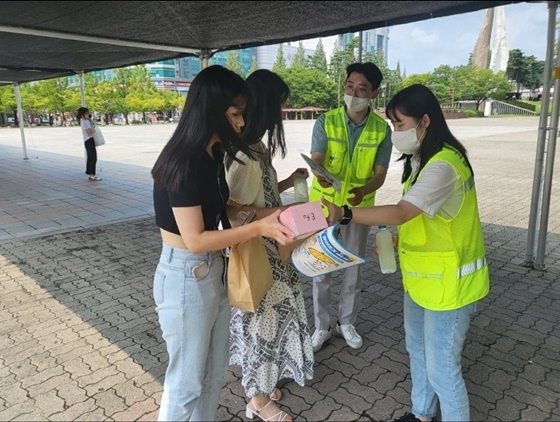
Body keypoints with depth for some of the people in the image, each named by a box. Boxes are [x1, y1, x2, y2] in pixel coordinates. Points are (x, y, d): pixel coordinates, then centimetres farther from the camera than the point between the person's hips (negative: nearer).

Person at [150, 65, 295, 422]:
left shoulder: (213, 154, 4)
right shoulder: (184, 162, -24)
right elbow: (195, 240, -24)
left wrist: (268, 214, 2)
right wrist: (258, 228, -25)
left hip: (214, 271, 9)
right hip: (185, 278, -9)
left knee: (215, 372, 23)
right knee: (187, 379, 12)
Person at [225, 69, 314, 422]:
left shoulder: (257, 147, 6)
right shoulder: (243, 154, -24)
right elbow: (235, 210, -25)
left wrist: (289, 182, 10)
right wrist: (282, 212, -24)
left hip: (268, 248, 9)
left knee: (267, 318, 21)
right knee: (262, 319, 7)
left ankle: (260, 382, 42)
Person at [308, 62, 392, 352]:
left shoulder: (382, 129, -9)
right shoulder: (326, 122, -11)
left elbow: (380, 174, -9)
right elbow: (316, 161, -21)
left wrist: (363, 191, -31)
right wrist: (321, 176, -45)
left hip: (359, 208, 1)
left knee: (353, 270, 14)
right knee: (321, 269, 8)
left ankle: (347, 322, 35)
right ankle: (322, 325, 27)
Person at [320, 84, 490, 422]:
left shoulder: (442, 165, -26)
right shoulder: (423, 159, 7)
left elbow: (400, 212, -34)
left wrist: (343, 213, -37)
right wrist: (399, 240, 4)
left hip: (447, 282, -10)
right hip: (422, 276, 10)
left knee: (442, 366, 4)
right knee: (418, 350, 23)